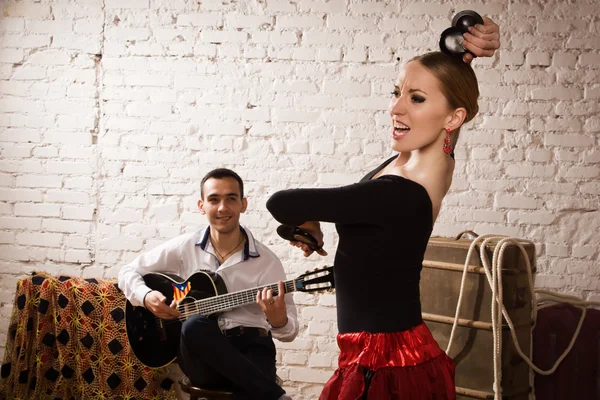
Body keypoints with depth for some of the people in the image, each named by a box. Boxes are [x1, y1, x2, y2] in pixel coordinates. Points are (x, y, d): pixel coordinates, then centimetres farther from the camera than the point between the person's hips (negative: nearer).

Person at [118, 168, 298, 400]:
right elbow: (128, 272, 14)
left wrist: (279, 321, -27)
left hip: (249, 347, -4)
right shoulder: (184, 248, 4)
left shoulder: (266, 261, -1)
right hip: (201, 355, 4)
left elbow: (291, 328, -2)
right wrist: (146, 296, -8)